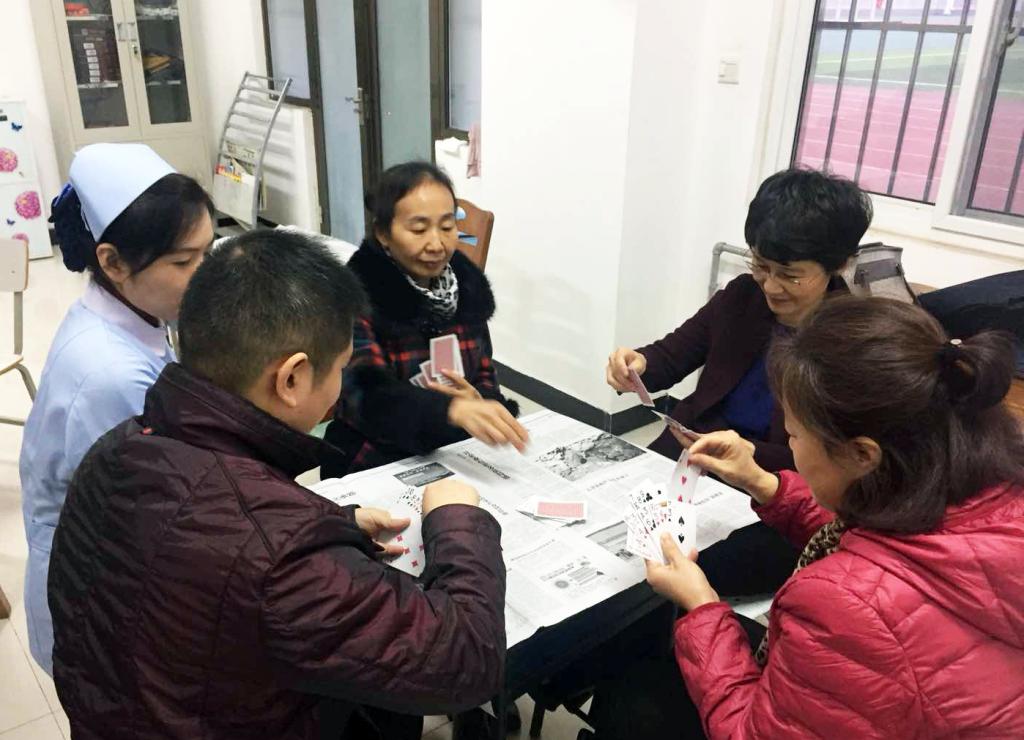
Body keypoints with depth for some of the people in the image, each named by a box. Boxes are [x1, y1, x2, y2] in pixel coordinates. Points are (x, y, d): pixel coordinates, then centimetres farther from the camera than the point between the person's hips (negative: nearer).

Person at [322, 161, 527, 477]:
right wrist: (453, 410, -45)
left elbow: (486, 379, 9)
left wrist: (478, 402, -15)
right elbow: (368, 397, -27)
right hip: (375, 466, -5)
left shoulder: (466, 283, 3)